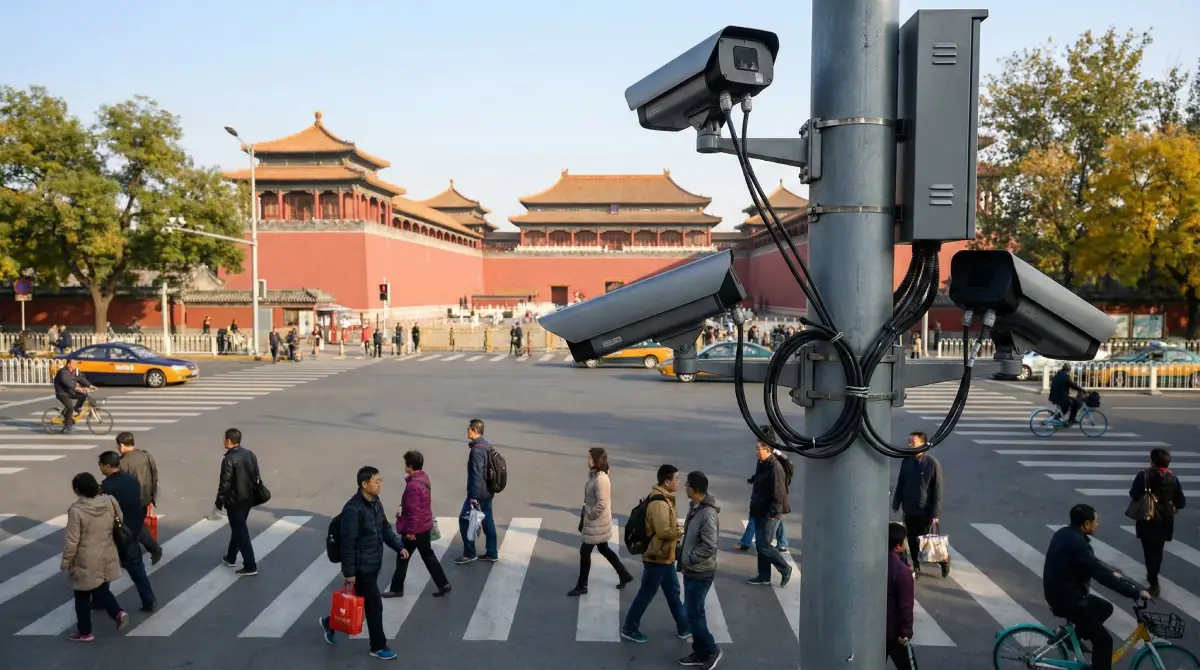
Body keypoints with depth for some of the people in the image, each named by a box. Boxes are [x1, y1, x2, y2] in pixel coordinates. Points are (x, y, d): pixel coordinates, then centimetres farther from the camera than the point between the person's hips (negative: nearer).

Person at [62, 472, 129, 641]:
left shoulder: (76, 510, -21)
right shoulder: (109, 502, -6)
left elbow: (72, 541, -17)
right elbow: (119, 522, 8)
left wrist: (65, 562, -4)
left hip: (86, 561, -5)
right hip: (106, 557, 5)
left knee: (83, 597, 13)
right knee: (101, 590, 21)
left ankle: (84, 632, 25)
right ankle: (119, 612, 2)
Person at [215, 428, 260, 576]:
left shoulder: (229, 459, -19)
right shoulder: (250, 454, 4)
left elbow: (225, 484, -18)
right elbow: (256, 476, 11)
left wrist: (219, 504, -10)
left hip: (234, 501, -8)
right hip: (248, 499, 8)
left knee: (241, 532, -3)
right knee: (237, 528, 23)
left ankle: (250, 566, -2)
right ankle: (231, 557, 38)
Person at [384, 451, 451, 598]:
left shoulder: (413, 485, -27)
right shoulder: (423, 477, 4)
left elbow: (414, 511, -26)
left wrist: (410, 531, -19)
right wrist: (402, 512, 19)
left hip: (414, 529, -9)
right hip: (425, 526, 9)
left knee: (402, 558, 8)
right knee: (428, 555, 16)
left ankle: (396, 589, 21)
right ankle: (443, 584, 17)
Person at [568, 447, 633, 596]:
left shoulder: (601, 479, -26)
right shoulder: (594, 475, 4)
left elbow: (602, 503, -27)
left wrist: (589, 516, -16)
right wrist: (585, 515, 11)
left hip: (597, 523, -9)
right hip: (597, 522, 9)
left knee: (585, 551, 3)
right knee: (604, 549, 20)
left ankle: (581, 586, 17)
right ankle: (624, 575, 32)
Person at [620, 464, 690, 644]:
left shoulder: (663, 498, 7)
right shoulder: (659, 503, -26)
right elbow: (664, 531, -29)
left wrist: (677, 528, 1)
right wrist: (681, 531, -14)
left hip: (665, 555, 10)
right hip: (656, 556, -10)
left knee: (673, 592, 18)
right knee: (646, 594, 4)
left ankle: (684, 628, 30)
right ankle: (629, 628, 18)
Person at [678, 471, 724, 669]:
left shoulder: (708, 513, -25)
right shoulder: (694, 507, 3)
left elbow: (709, 547, -27)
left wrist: (688, 557, -17)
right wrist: (682, 549, 5)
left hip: (700, 573, -9)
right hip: (691, 570, 9)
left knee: (693, 613, -1)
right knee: (694, 612, 16)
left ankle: (712, 650, 16)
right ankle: (700, 653, 27)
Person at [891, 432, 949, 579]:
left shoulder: (933, 463, -15)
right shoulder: (906, 461, -1)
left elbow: (937, 490, -12)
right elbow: (900, 483, 9)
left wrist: (936, 512, -13)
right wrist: (896, 504, 8)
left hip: (925, 510, -4)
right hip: (909, 509, 4)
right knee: (912, 541, 12)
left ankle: (944, 559, 30)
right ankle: (916, 568, 29)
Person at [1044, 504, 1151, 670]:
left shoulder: (1065, 533, 4)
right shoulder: (1076, 543, -26)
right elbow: (1101, 575, -26)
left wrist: (1112, 572, 23)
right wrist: (1137, 592, -19)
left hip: (1062, 592, 10)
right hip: (1066, 599, -10)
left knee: (1105, 608, 24)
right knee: (1104, 640, -4)